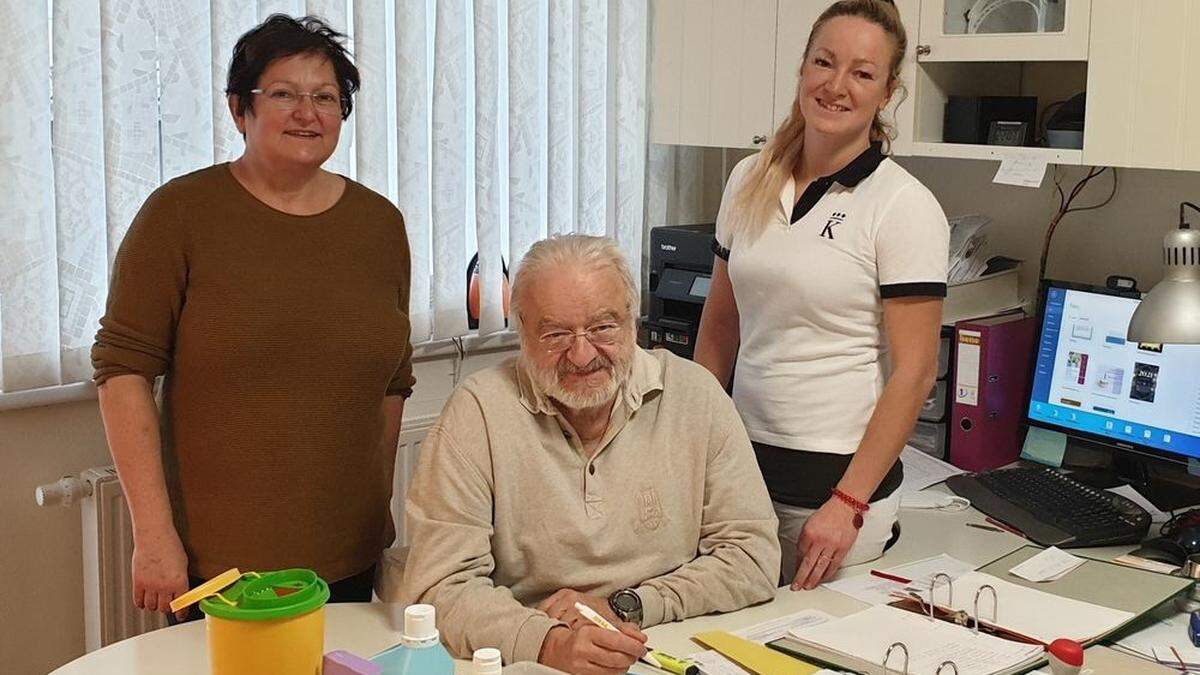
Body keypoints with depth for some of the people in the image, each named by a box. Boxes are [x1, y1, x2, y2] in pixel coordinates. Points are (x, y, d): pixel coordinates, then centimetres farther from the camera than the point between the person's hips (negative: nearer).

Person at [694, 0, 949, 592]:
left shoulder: (903, 206, -10)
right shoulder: (749, 182, 6)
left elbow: (913, 371, -12)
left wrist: (849, 504, -17)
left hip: (839, 473, -4)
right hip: (742, 461, 5)